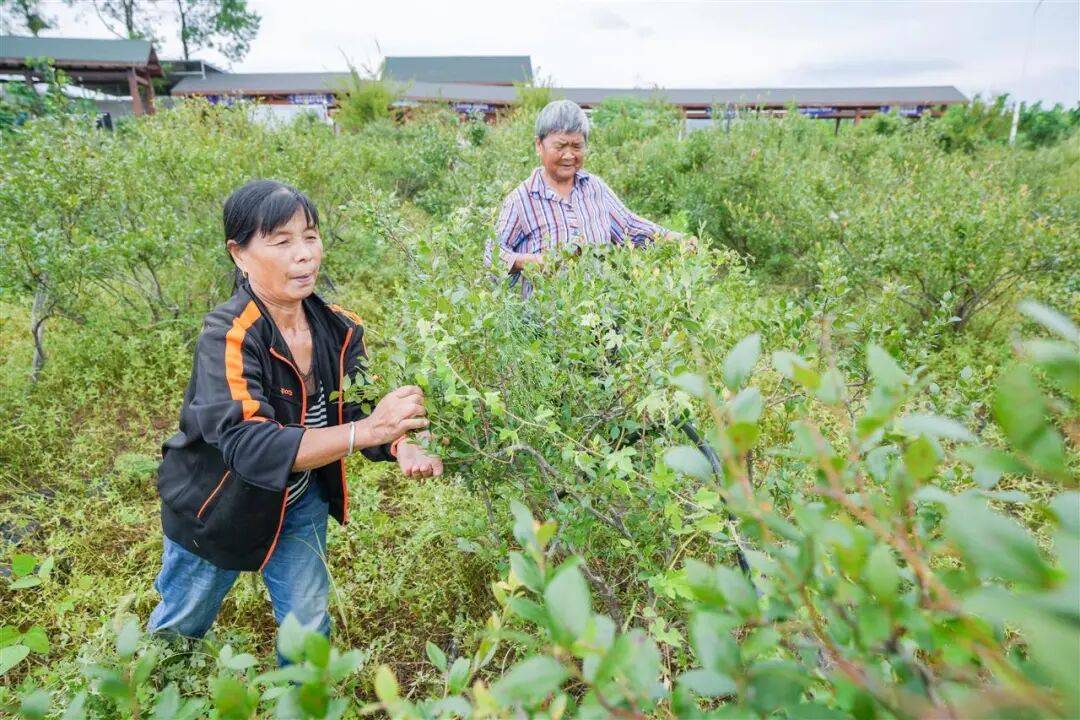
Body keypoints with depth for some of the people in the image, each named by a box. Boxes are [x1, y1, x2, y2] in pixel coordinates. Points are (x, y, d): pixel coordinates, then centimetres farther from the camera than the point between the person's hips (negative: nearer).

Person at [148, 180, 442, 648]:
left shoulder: (338, 328, -14)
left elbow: (358, 408, -14)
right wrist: (368, 431, -51)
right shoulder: (227, 337, -31)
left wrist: (401, 447, -36)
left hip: (301, 502, 3)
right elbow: (249, 446, -42)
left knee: (309, 626, 15)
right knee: (181, 630, 23)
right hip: (218, 504, -3)